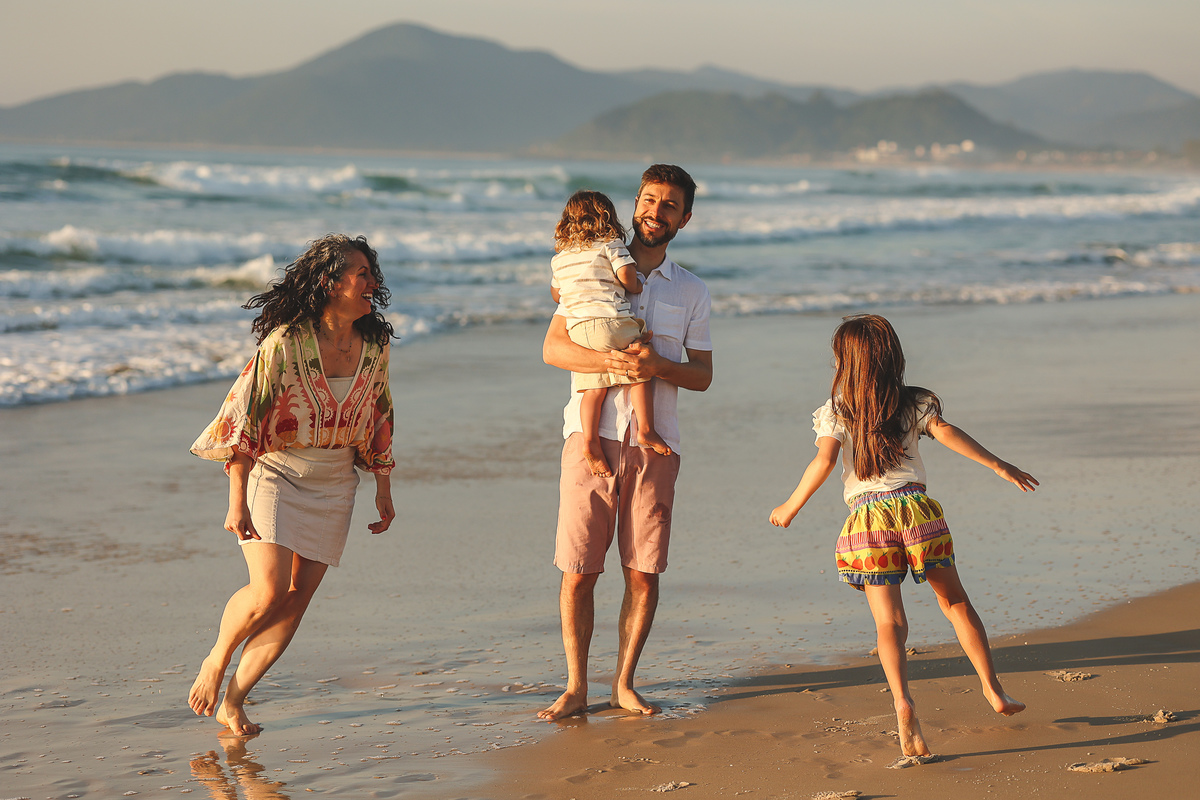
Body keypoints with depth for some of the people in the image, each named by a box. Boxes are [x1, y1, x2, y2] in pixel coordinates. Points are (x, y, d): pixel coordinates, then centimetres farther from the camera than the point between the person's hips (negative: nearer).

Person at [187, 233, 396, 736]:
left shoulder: (374, 346, 0)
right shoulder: (285, 343, -17)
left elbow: (379, 420, 14)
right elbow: (242, 419, -14)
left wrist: (384, 489, 16)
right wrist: (237, 502, -17)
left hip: (333, 483, 5)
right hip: (274, 472, -5)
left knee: (298, 596, -2)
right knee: (269, 590, -18)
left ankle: (233, 701, 10)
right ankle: (217, 660, 12)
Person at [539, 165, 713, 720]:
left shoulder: (692, 292, 14)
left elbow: (703, 375, 11)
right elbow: (553, 347, 0)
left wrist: (658, 366, -11)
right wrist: (612, 361, -18)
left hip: (654, 444, 2)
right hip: (592, 434, -2)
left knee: (643, 573, 1)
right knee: (578, 571, -4)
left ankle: (624, 684, 13)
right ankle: (576, 689, 5)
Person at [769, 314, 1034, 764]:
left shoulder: (834, 412, 5)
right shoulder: (915, 403, 10)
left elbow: (824, 462, -6)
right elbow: (946, 433, -3)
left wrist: (791, 507, 4)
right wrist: (997, 465, -2)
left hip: (869, 518, -2)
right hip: (916, 507, 2)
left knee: (888, 622, -4)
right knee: (954, 600, 18)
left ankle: (902, 702, -25)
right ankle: (993, 689, 18)